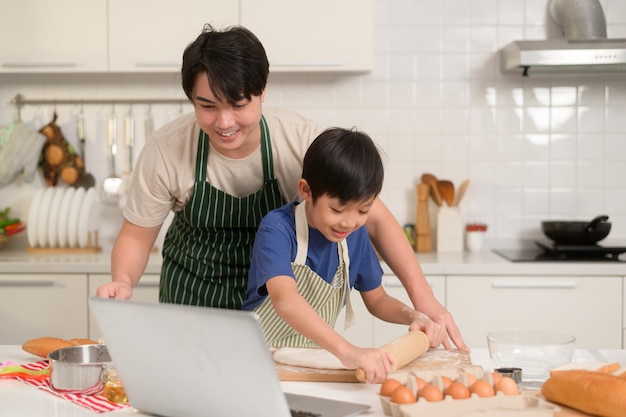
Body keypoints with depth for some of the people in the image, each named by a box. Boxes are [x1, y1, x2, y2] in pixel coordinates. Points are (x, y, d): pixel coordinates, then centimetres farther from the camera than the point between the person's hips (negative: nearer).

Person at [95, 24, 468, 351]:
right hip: (192, 299, 0)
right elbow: (137, 235, -6)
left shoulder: (301, 140, -21)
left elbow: (375, 218, -17)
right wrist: (123, 281, -27)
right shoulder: (166, 150, -19)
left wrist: (422, 296, -27)